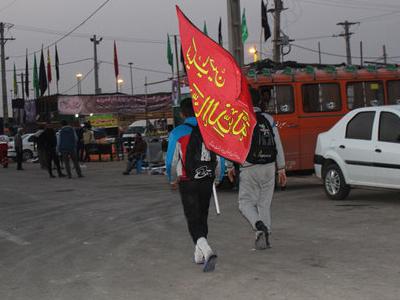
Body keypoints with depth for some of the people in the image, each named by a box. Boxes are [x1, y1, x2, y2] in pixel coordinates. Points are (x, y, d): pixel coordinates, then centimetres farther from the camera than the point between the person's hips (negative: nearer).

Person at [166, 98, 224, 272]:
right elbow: (220, 158, 4)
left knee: (193, 220, -1)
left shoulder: (177, 133, -9)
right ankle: (199, 255, 28)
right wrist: (218, 178, 22)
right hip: (207, 181, 4)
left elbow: (171, 161, -3)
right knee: (202, 217, 18)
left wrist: (172, 180, 15)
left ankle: (207, 252, -23)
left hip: (187, 183, -3)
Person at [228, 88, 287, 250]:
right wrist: (281, 169, 11)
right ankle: (264, 238, 11)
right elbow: (278, 146, 6)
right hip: (269, 168, 4)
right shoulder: (269, 120, 6)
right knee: (264, 203, 13)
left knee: (246, 202, 7)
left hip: (249, 169, -4)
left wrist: (231, 166, 5)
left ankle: (260, 226, -18)